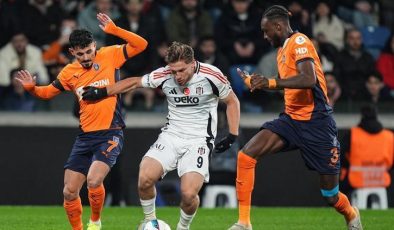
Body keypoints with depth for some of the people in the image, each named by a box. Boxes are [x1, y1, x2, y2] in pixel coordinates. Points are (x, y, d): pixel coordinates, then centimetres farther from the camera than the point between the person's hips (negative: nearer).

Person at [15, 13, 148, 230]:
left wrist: (113, 30, -17)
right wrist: (32, 88, -1)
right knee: (69, 192, 1)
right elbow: (48, 92, 21)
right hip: (85, 137, 5)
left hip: (110, 134, -5)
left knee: (93, 181, -24)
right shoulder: (69, 73, 8)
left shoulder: (110, 56, -2)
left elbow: (141, 44, -7)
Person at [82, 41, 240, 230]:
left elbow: (232, 101, 5)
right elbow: (135, 82, 11)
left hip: (199, 140, -3)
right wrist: (102, 92, 12)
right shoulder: (163, 76, -6)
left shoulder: (211, 76, -12)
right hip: (171, 136, 3)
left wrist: (232, 135, -1)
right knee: (145, 178, -20)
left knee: (189, 194, -21)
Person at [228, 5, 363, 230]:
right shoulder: (283, 49, 15)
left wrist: (271, 82, -31)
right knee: (246, 156, -14)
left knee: (331, 196, 2)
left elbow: (309, 79, -28)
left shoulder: (299, 41, -11)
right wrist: (256, 83, 20)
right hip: (291, 119, 8)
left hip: (316, 123, -8)